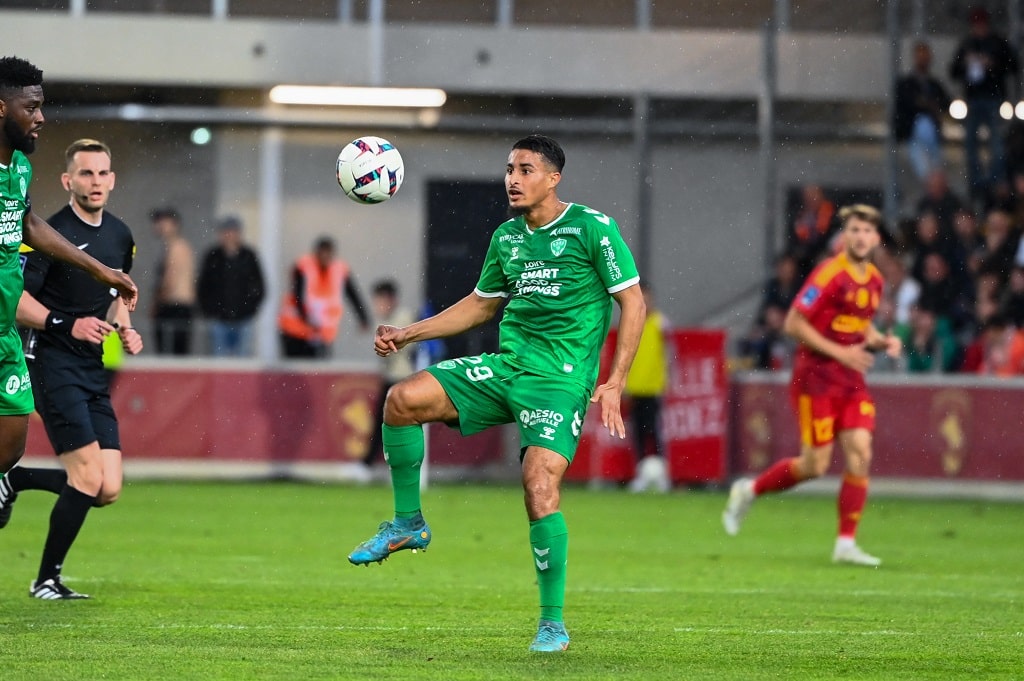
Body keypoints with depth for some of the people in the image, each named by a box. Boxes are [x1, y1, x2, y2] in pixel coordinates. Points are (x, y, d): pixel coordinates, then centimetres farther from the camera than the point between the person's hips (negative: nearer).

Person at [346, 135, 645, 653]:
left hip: (561, 379, -6)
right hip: (506, 367, 6)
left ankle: (553, 622, -9)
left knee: (540, 483, -23)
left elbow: (632, 302, -5)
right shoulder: (507, 237, 13)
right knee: (403, 399, -12)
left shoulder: (591, 227, -6)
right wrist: (408, 334, 19)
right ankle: (408, 523, 5)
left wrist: (614, 385, -12)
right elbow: (482, 303, 27)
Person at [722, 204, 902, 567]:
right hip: (816, 378, -6)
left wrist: (882, 341, 2)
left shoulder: (874, 280, 8)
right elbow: (793, 323, -16)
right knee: (815, 465, -5)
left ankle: (846, 544, -1)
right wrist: (839, 352, -19)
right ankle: (748, 491, 20)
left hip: (851, 380, 7)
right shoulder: (829, 273, -15)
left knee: (860, 455, -6)